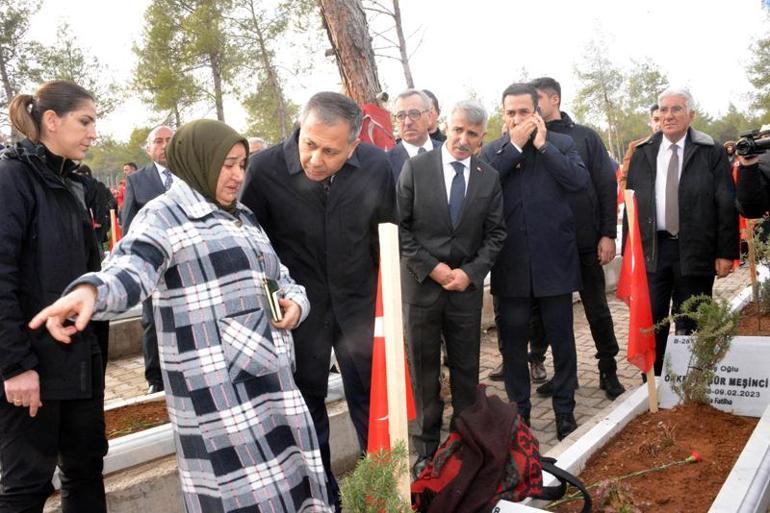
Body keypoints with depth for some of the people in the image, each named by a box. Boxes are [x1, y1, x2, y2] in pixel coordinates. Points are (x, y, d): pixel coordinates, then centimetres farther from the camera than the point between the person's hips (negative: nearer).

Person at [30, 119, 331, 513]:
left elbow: (278, 275, 24)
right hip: (216, 385, -7)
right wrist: (91, 291, -44)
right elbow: (132, 266, -21)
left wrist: (294, 300, 2)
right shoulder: (166, 214, -4)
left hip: (270, 374, 8)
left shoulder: (243, 216, 19)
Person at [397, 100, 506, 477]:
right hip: (421, 281, -2)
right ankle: (426, 447, 21)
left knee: (466, 368, 10)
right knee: (423, 368, 8)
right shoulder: (416, 167, -3)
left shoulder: (489, 178, 4)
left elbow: (495, 233, 6)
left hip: (466, 285, 2)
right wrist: (430, 267, -10)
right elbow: (399, 225, -4)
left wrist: (470, 272, -8)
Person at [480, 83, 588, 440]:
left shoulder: (560, 144, 4)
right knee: (512, 341, 11)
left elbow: (580, 181, -12)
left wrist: (543, 145, -11)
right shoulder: (491, 152, 6)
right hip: (510, 264, 1)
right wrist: (514, 145, -11)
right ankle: (519, 411, 28)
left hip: (553, 260, -1)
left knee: (562, 339, 10)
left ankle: (565, 410, 27)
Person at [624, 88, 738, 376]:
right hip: (652, 250, 2)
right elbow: (630, 203, 7)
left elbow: (726, 206, -1)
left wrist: (726, 252, -7)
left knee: (691, 327, 7)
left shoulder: (712, 153, 1)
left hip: (695, 252, -2)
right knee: (651, 323, 7)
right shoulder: (642, 153, 8)